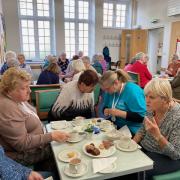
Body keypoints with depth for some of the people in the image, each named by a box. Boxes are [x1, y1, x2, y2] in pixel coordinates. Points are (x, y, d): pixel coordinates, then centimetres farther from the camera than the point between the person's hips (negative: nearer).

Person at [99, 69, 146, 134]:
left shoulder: (133, 91, -18)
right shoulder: (110, 91, 5)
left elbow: (142, 117, -21)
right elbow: (105, 106, 19)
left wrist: (119, 113, -25)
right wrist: (106, 111, -5)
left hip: (131, 130, -7)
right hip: (114, 126, 7)